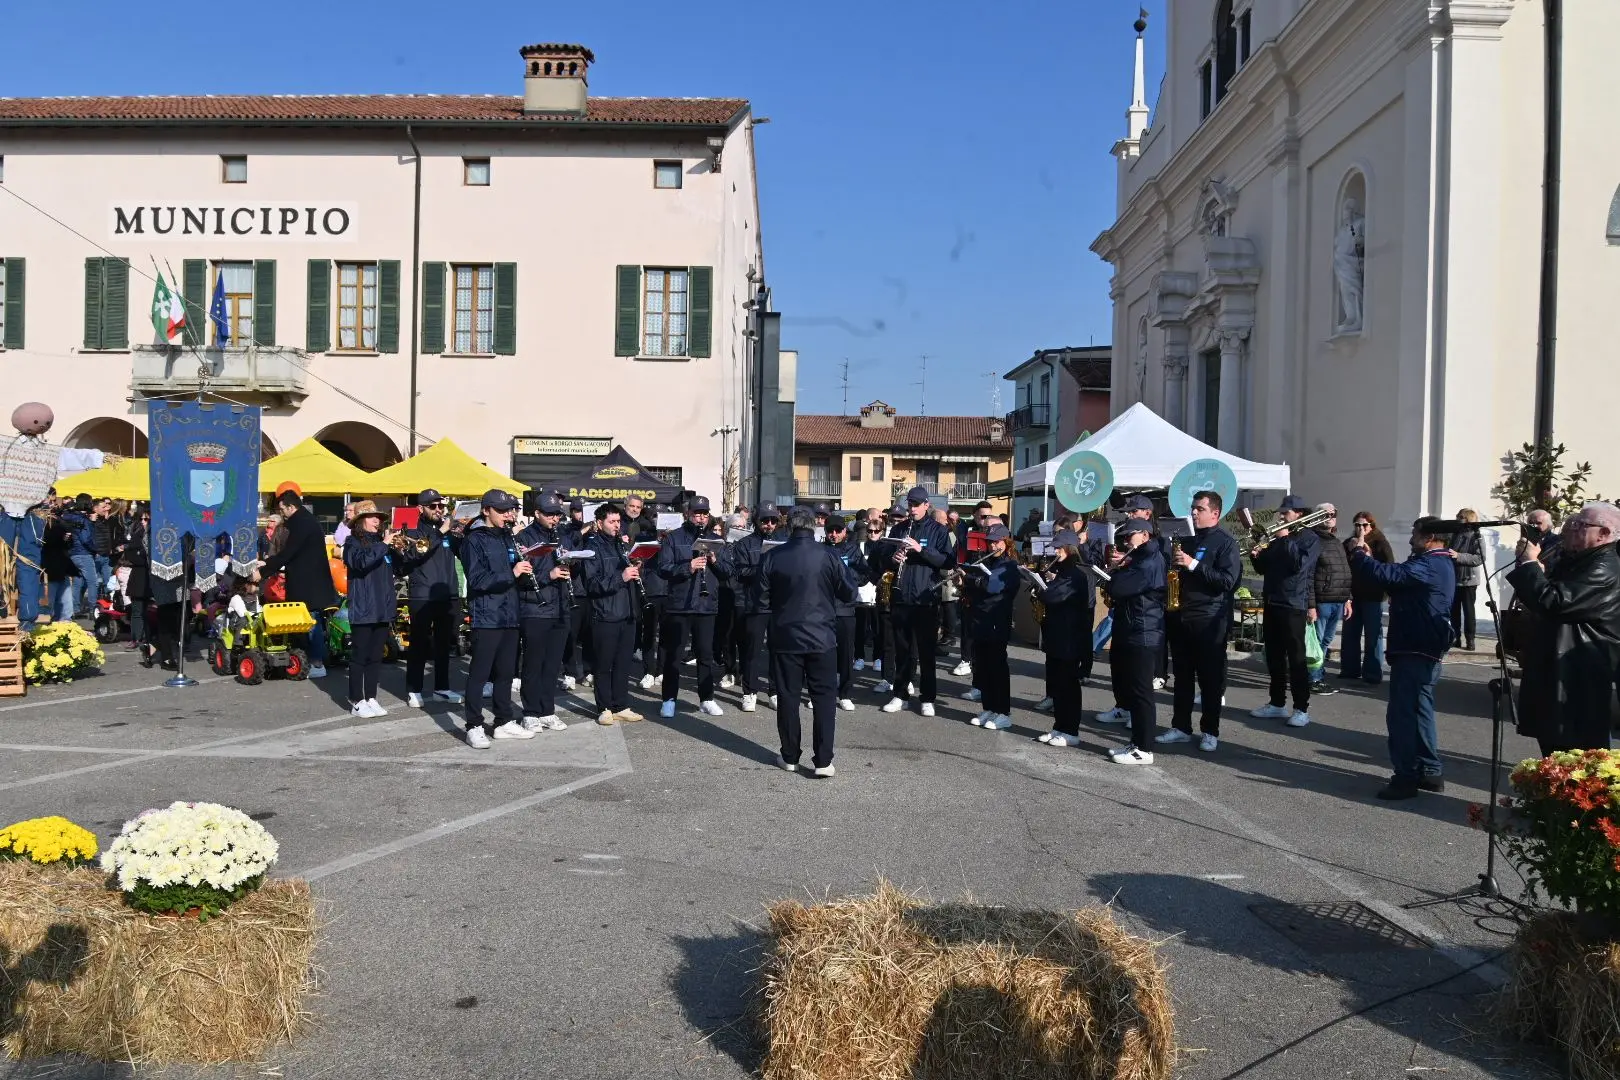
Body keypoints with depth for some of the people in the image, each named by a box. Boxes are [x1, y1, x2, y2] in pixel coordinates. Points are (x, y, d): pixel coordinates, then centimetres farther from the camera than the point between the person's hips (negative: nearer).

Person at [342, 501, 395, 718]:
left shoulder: (381, 543, 12)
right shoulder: (353, 543, -4)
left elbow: (398, 569, 19)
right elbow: (362, 562, -26)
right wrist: (384, 545, -27)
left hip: (383, 609, 6)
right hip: (363, 610, -6)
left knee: (376, 656, 11)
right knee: (359, 656, -1)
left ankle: (371, 698, 18)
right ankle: (356, 701, 5)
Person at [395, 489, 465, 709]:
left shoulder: (450, 533, 14)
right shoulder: (413, 533, 3)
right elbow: (413, 554, -17)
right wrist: (440, 533, -19)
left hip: (448, 596, 4)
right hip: (422, 597, -4)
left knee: (444, 644, 11)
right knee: (419, 644, -4)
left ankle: (442, 687, 20)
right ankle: (413, 690, 2)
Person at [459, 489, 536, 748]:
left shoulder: (508, 538, 15)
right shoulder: (475, 540, -8)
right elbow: (477, 580, -18)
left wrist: (524, 565, -1)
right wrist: (510, 573, -26)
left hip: (509, 615, 7)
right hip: (486, 616, -7)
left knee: (505, 672, 13)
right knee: (479, 673, -2)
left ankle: (504, 722, 22)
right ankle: (474, 727, 3)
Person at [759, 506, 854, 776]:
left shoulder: (774, 557, -5)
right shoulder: (828, 555, -9)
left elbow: (764, 598, 2)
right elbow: (849, 594, -2)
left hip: (785, 637, 1)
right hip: (821, 637, -1)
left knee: (788, 696, 11)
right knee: (824, 698, 4)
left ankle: (790, 757, 18)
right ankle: (822, 761, 1)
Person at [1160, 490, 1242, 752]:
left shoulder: (1225, 542, -6)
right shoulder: (1188, 540, 16)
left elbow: (1228, 580, -18)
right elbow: (1176, 574, 28)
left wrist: (1194, 565, -21)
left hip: (1209, 622, -6)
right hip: (1180, 619, 6)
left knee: (1211, 678, 1)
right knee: (1182, 676, 10)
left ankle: (1210, 731, 9)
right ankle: (1181, 727, 17)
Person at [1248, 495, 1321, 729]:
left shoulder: (1310, 539, -3)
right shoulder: (1278, 538, 18)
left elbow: (1299, 564, -20)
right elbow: (1265, 568, 20)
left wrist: (1285, 539, -15)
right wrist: (1257, 556, 0)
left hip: (1293, 605, -7)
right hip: (1272, 603, 7)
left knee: (1296, 659, -5)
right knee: (1274, 657, 11)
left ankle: (1302, 709, -2)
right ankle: (1278, 704, 19)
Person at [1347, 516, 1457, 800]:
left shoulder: (1428, 566, -19)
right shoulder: (1440, 564, 16)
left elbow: (1387, 575, -28)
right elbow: (1398, 579, 18)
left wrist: (1358, 554, -12)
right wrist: (1368, 558, 6)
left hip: (1414, 651, -11)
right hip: (1426, 649, 11)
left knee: (1402, 713, -7)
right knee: (1419, 710, 16)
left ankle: (1405, 778, -5)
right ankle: (1429, 772, 22)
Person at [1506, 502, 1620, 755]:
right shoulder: (1572, 562, 16)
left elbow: (1552, 602, -27)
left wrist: (1530, 563, -15)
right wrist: (1535, 566, 5)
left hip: (1576, 682, -10)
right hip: (1552, 673, 11)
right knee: (1554, 759, 18)